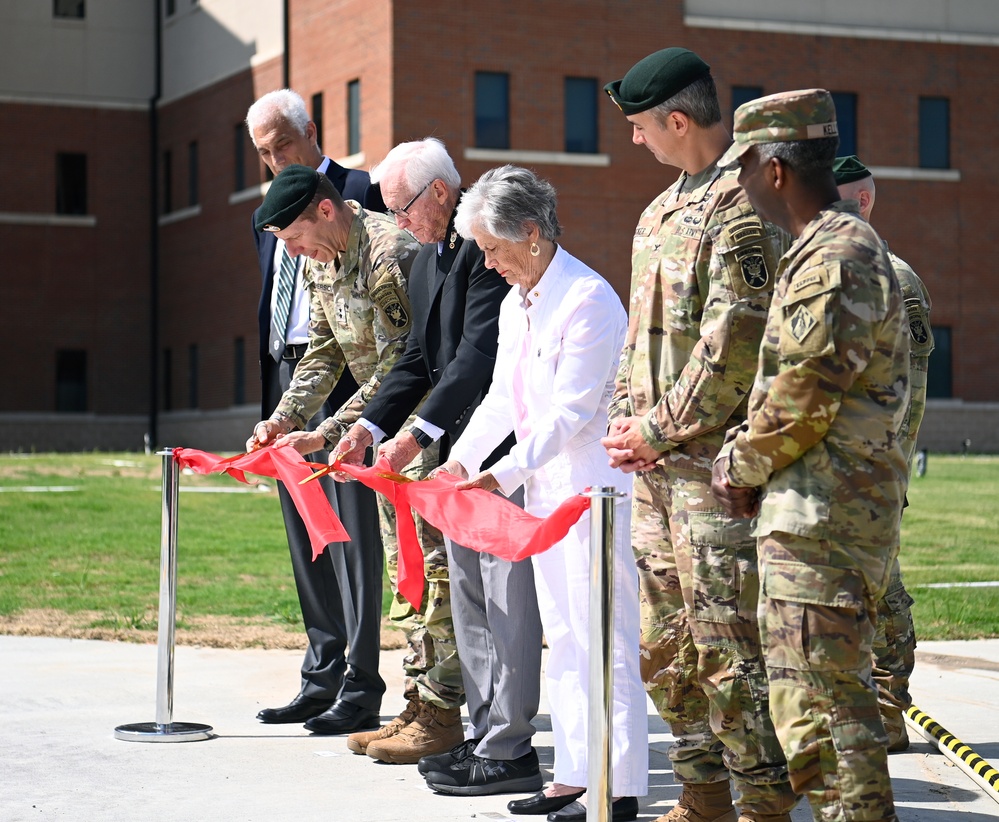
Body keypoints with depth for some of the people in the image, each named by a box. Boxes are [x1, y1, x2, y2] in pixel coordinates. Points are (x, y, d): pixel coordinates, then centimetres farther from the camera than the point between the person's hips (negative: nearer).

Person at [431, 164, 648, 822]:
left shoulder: (588, 300, -16)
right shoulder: (515, 304, 14)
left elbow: (571, 411, -20)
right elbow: (501, 396, 19)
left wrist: (503, 474, -22)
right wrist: (463, 458, 6)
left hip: (595, 485, -9)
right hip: (544, 485, 9)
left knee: (605, 636, -6)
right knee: (563, 637, 11)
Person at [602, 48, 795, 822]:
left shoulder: (742, 205, -13)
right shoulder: (661, 212, 17)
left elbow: (734, 343, -18)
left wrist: (661, 432, -13)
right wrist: (625, 418, 8)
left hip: (716, 458, -10)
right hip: (656, 465, 10)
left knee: (725, 640, -7)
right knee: (664, 640, 13)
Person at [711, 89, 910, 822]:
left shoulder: (835, 261, -17)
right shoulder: (835, 247, 17)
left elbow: (803, 399, -20)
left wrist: (742, 465, -5)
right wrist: (748, 462, 11)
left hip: (821, 520, -11)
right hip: (819, 510, 11)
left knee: (817, 704, -8)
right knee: (837, 695, 16)